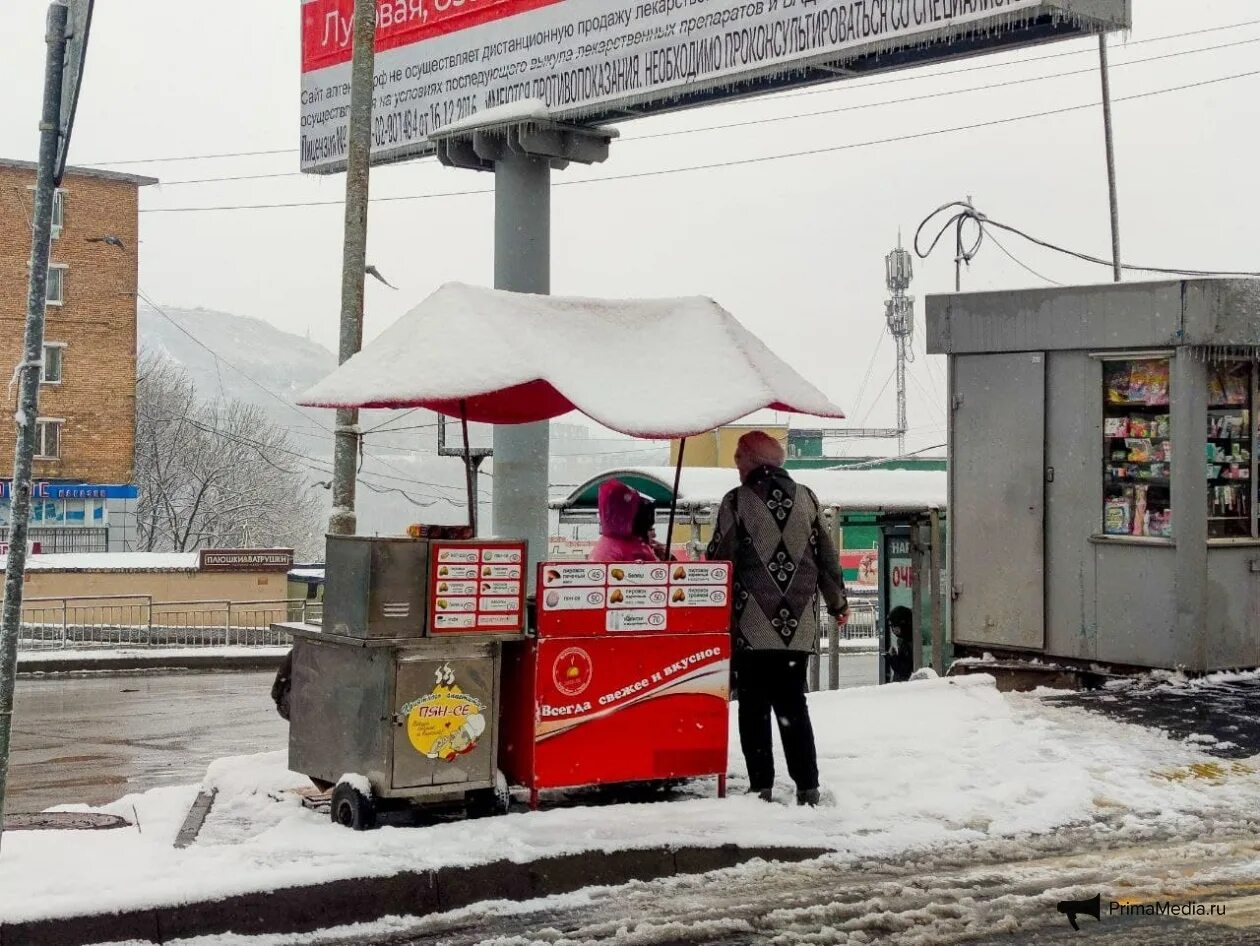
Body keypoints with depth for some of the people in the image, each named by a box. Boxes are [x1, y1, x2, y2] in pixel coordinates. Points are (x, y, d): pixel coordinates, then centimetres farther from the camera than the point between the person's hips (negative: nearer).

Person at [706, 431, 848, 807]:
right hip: (798, 625, 4)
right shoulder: (806, 499, 7)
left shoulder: (737, 501, -4)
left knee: (754, 705, 3)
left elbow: (719, 560, -4)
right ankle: (807, 786, 4)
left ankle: (761, 786, 0)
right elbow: (827, 557, 11)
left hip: (752, 626, -4)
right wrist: (838, 603, 24)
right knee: (793, 704, 9)